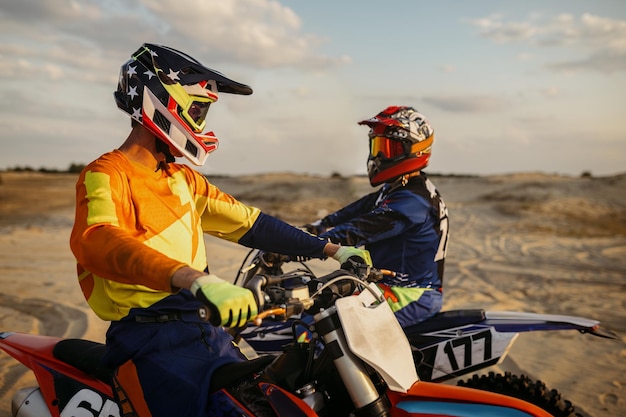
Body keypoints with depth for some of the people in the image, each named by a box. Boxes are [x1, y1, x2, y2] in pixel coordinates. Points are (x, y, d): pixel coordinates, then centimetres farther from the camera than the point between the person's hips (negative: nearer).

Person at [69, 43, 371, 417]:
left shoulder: (184, 180, 17)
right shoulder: (107, 175, -10)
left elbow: (249, 223, 21)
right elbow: (97, 243, -31)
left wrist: (332, 250, 17)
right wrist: (198, 280, -46)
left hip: (208, 328, 8)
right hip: (152, 340, -8)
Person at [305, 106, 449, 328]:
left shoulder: (411, 201, -22)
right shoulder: (394, 190, 12)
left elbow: (360, 231, -29)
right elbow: (352, 213, 12)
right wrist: (307, 230, 4)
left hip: (413, 297, -11)